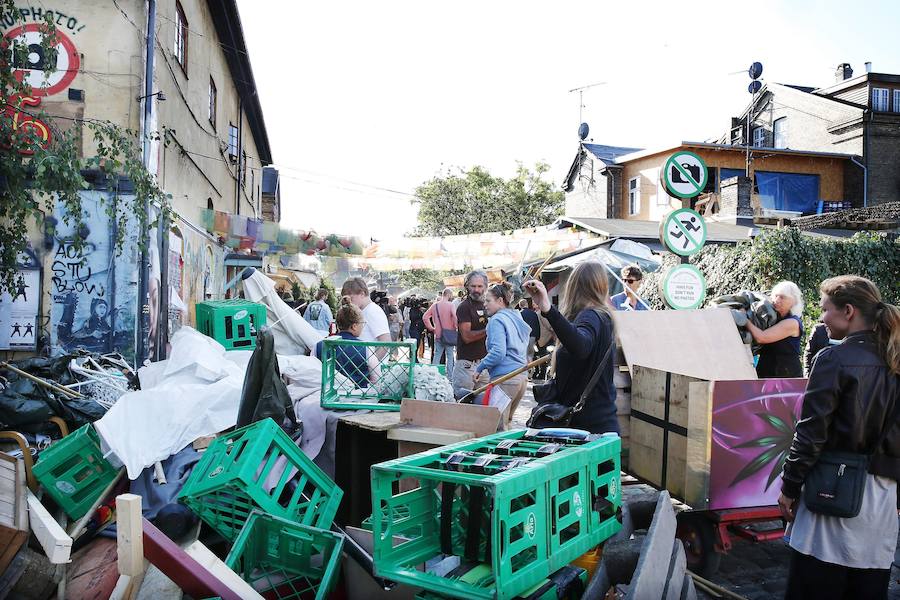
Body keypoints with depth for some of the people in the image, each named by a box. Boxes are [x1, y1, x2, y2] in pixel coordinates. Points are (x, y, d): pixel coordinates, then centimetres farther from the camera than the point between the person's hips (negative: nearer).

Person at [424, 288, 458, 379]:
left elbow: (425, 317, 4)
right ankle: (449, 377, 7)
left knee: (436, 356, 11)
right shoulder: (450, 305, -11)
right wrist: (456, 327, -6)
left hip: (438, 335, 4)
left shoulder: (434, 305, 4)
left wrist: (431, 328, 10)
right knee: (450, 356, 5)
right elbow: (455, 317, -23)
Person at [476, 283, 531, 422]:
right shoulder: (516, 317, 18)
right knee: (506, 421, 15)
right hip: (522, 376, 9)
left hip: (505, 378, -9)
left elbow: (498, 352, -18)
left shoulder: (497, 320, -7)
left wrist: (479, 368, -9)